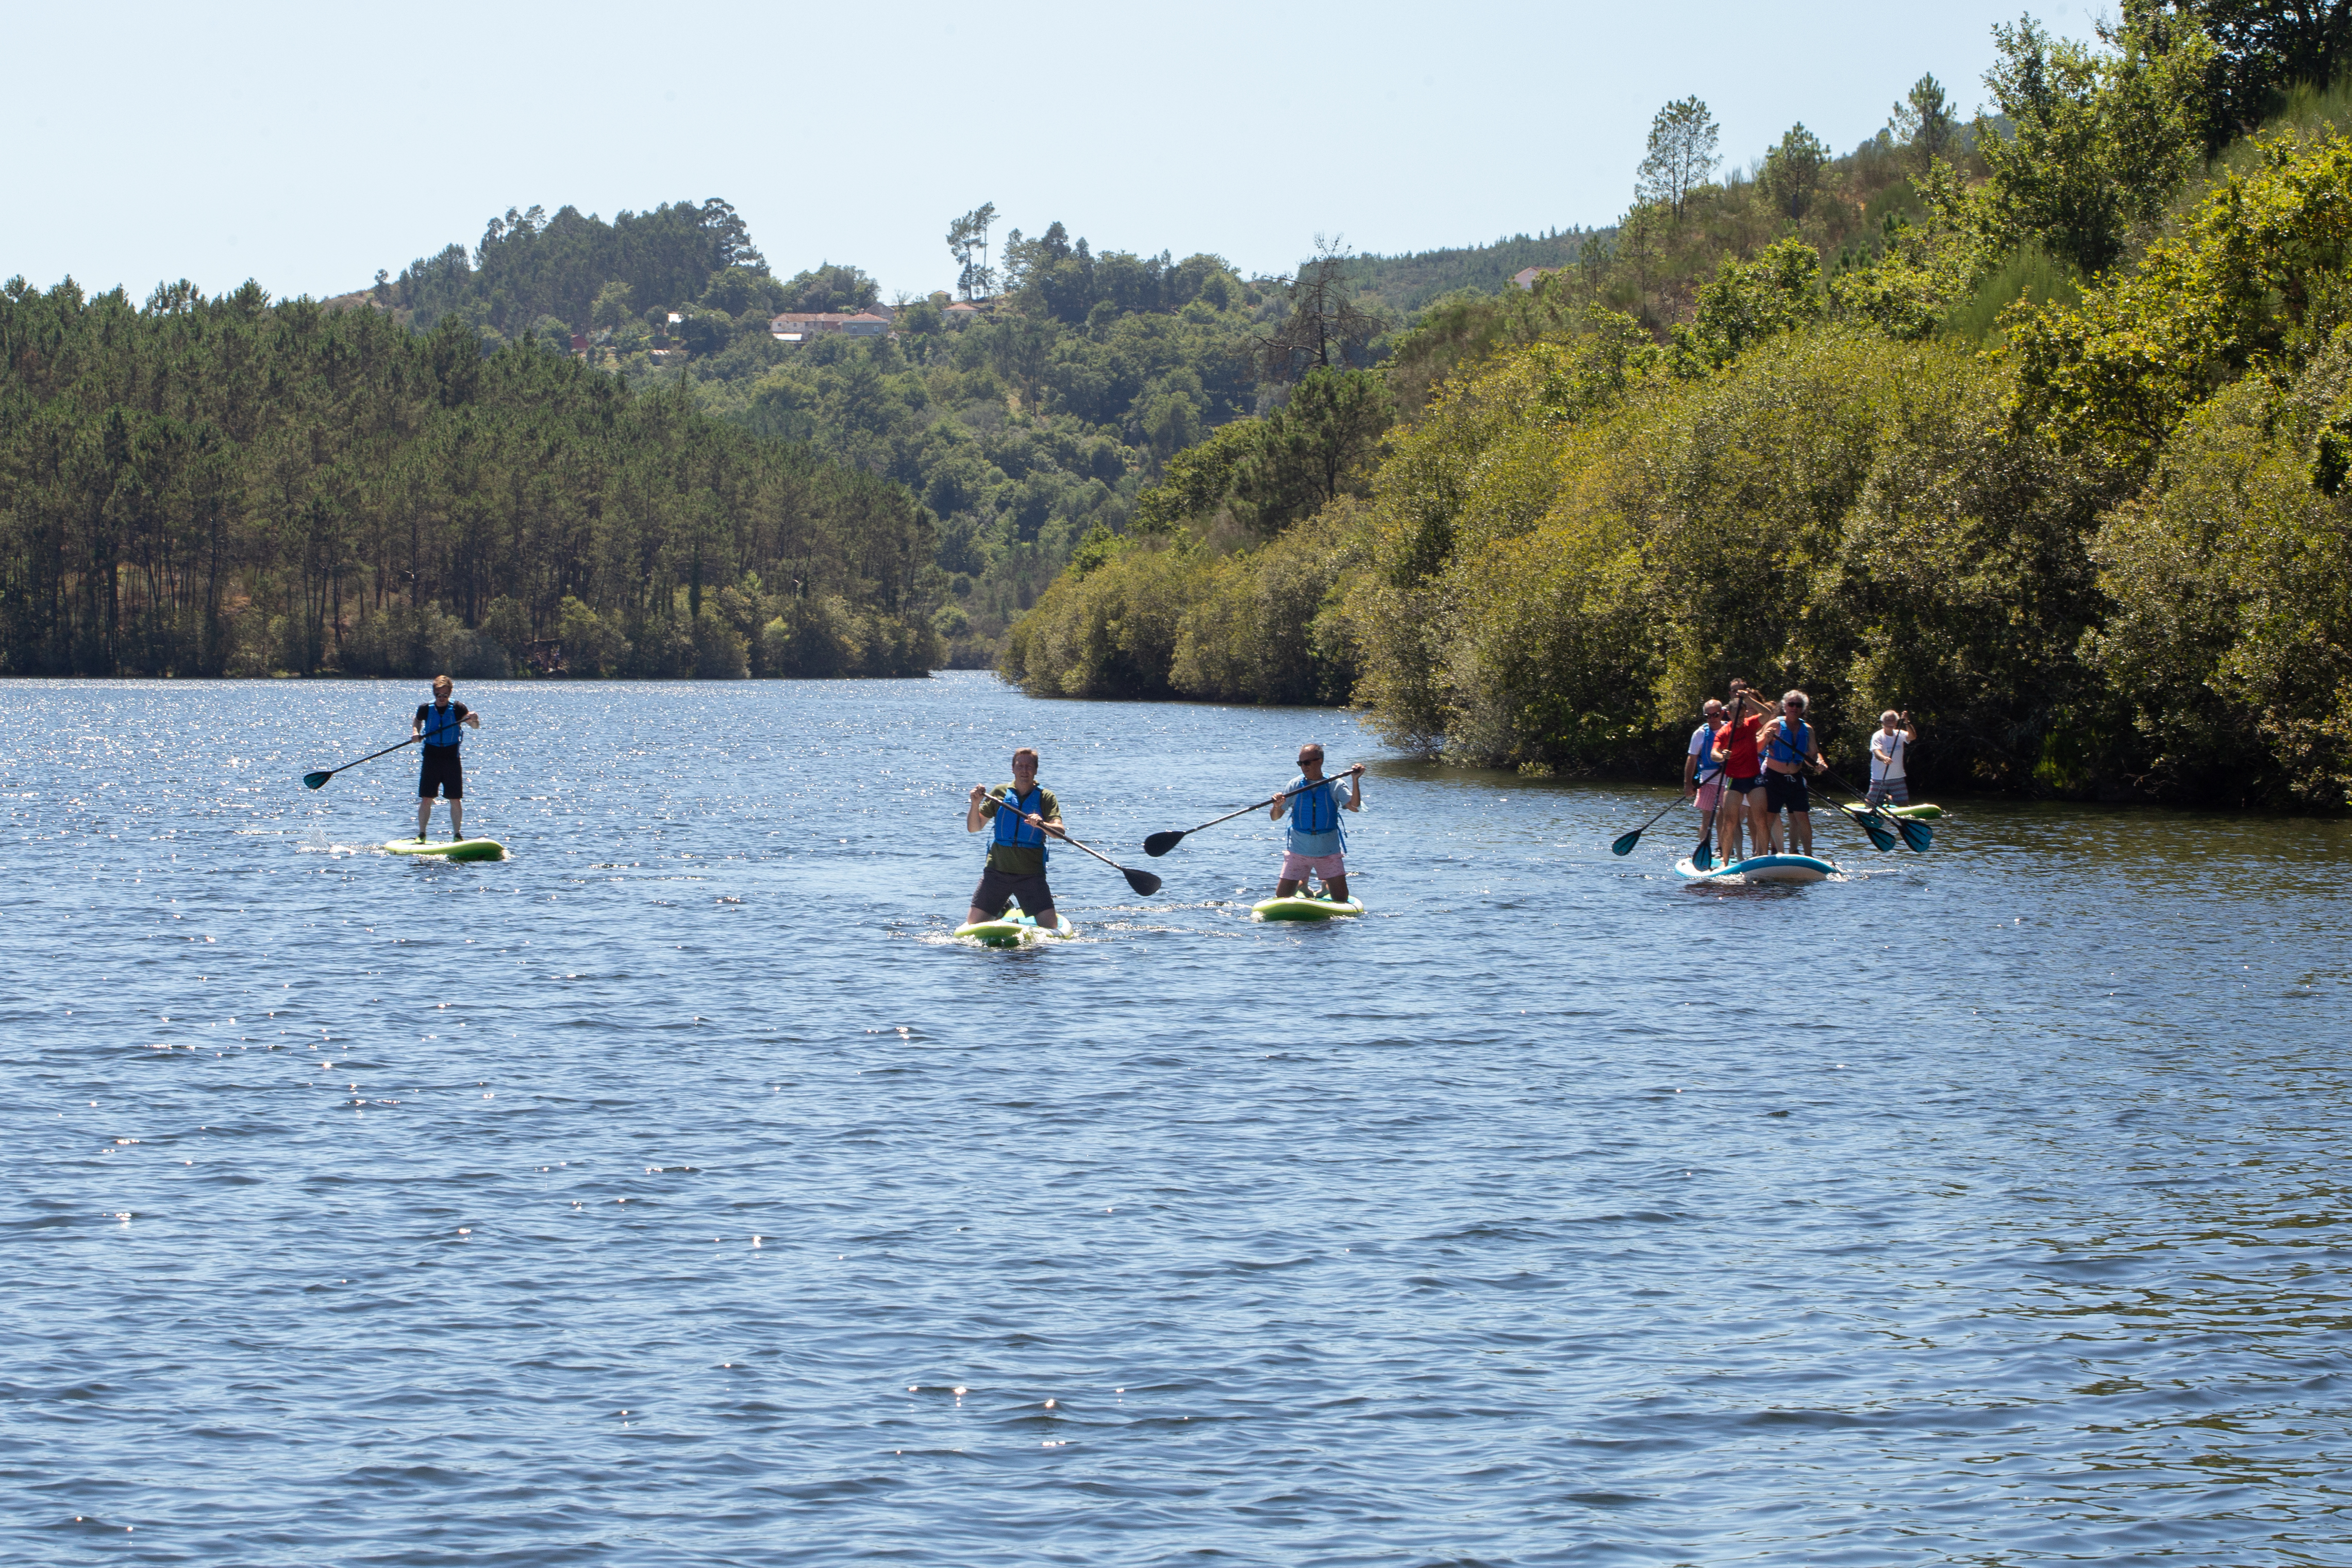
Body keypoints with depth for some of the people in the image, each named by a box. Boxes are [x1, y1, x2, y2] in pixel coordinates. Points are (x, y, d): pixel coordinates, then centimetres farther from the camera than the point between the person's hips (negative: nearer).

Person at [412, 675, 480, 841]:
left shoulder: (457, 708, -5)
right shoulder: (426, 709, 0)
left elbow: (475, 726, -10)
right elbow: (417, 722, 20)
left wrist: (474, 720, -33)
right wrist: (415, 733, -1)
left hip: (451, 758, -1)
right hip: (431, 757, 1)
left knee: (456, 800, -1)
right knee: (426, 799, 0)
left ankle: (457, 835, 9)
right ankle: (421, 835, 9)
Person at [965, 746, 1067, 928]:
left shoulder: (1046, 797, 0)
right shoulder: (1000, 793, 6)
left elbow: (1059, 832, -15)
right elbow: (973, 828, 6)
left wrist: (1041, 825, -36)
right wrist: (975, 805, -12)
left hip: (1031, 874, -2)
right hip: (997, 870, 2)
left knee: (1051, 926, -11)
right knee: (974, 923, -1)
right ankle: (1004, 908, 31)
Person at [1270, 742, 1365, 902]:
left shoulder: (1336, 785, -5)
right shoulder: (1295, 785, -3)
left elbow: (1355, 807, -19)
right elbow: (1275, 818, -3)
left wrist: (1355, 781, -30)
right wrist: (1277, 807, -26)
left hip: (1329, 853, -1)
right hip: (1298, 852, 1)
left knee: (1341, 900, -3)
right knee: (1281, 898, 2)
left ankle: (1326, 885, 32)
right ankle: (1302, 883, 34)